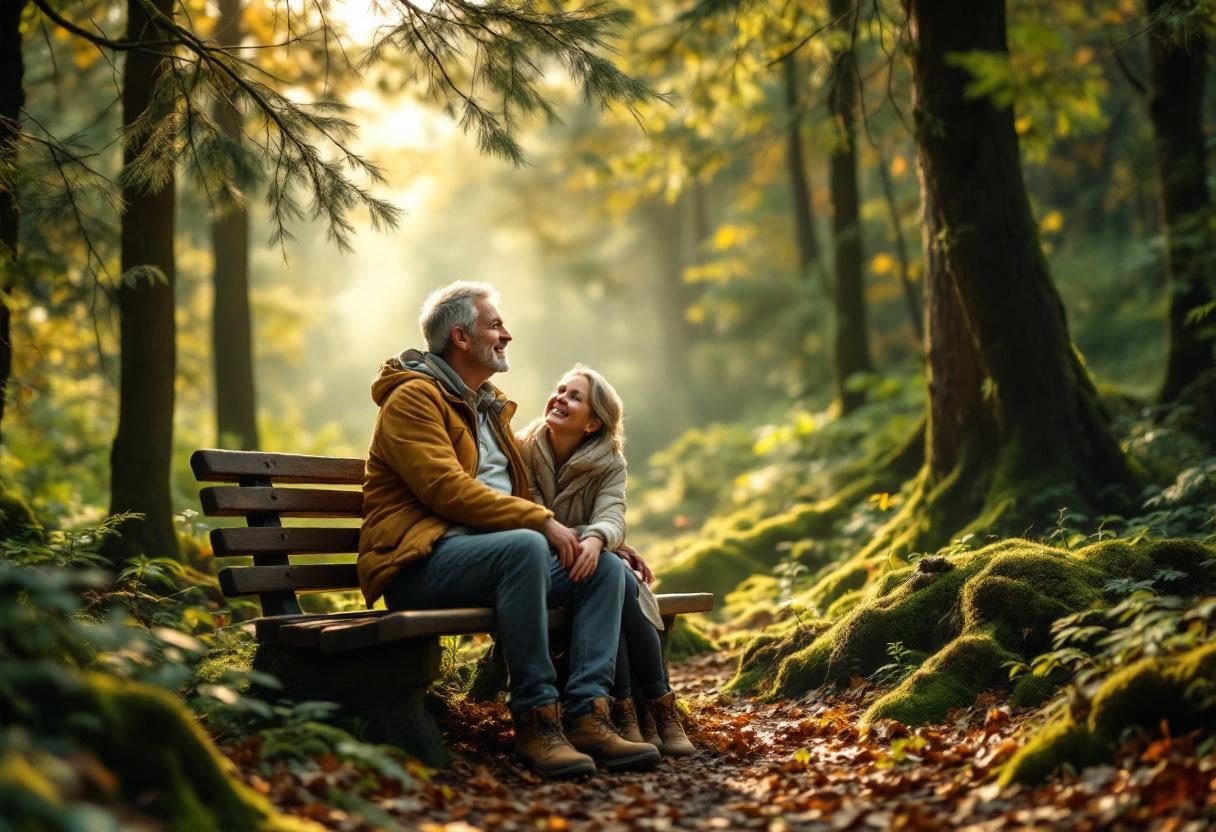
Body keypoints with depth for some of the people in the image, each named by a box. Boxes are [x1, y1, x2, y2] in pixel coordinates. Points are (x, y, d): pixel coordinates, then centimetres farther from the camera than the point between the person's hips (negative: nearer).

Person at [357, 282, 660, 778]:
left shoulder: (489, 406, 24)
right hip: (422, 560, -9)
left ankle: (587, 716, -21)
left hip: (488, 548, 9)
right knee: (524, 547, -36)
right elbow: (447, 489, -18)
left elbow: (515, 494, 29)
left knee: (606, 567, -8)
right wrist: (542, 522, -20)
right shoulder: (413, 398, -5)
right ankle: (534, 720, -32)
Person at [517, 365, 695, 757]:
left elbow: (612, 518, -20)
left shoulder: (610, 463, -1)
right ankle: (626, 709, -30)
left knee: (623, 580, -31)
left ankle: (657, 706, -25)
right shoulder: (521, 449, -8)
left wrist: (597, 540, -44)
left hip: (583, 562, 3)